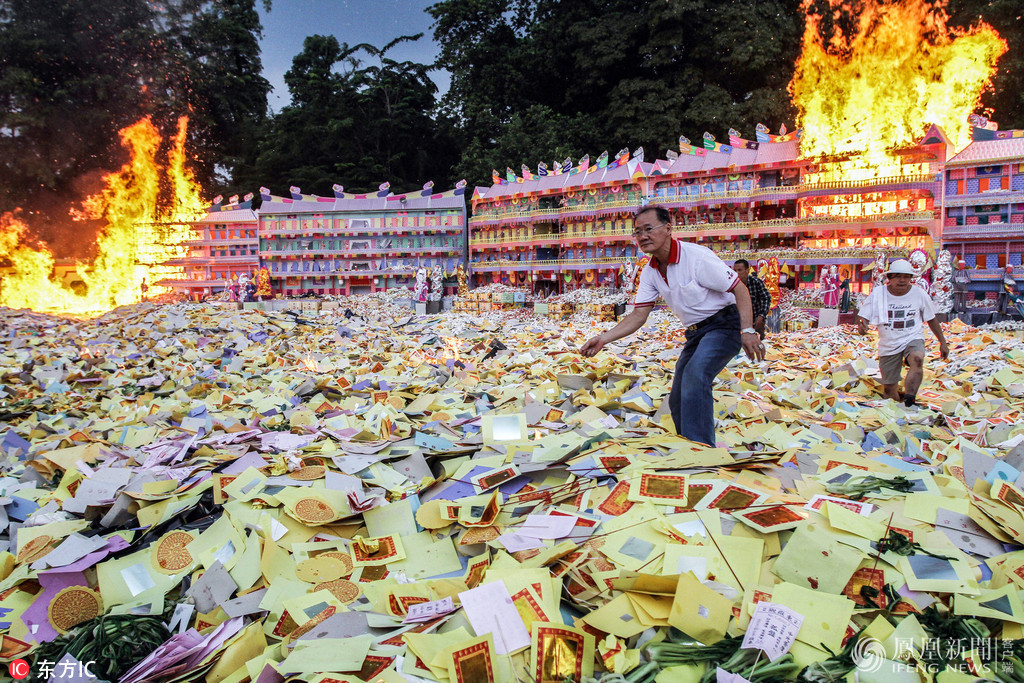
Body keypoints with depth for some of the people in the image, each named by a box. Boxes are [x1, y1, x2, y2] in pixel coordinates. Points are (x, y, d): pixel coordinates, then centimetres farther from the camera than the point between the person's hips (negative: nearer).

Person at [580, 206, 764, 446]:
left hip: (724, 325, -8)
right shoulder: (650, 272, 1)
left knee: (695, 375, -32)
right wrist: (604, 338, -13)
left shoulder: (696, 256, -21)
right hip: (695, 332, 8)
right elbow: (638, 314, 0)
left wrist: (748, 331, -28)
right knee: (678, 401, 9)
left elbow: (740, 289, -18)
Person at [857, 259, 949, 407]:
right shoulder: (878, 293, -5)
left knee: (917, 359, -36)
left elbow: (931, 319, 11)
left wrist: (942, 342, 14)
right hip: (888, 344, 1)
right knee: (889, 389, 1)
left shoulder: (920, 294, -1)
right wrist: (861, 325, -31)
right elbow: (863, 316, -6)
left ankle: (909, 399, -49)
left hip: (913, 339, 0)